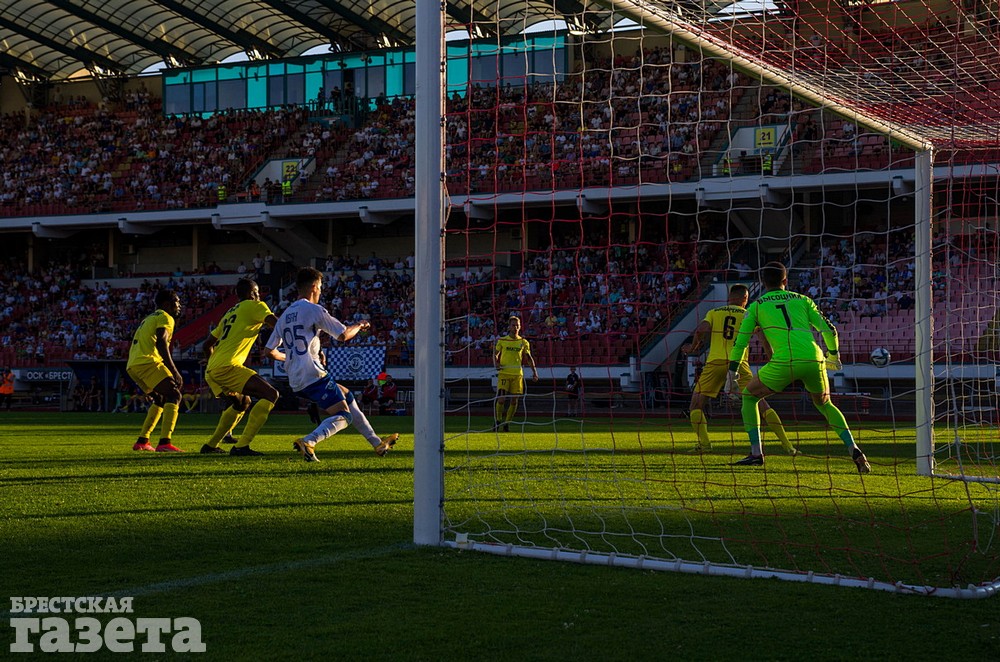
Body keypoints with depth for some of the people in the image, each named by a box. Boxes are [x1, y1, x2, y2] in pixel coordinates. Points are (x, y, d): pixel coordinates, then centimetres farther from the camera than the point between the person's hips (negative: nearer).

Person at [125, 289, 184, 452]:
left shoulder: (149, 318, 32)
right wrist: (175, 372, -15)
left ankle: (142, 441, 22)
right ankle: (164, 443, -30)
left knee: (160, 399, 24)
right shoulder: (165, 317, 2)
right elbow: (161, 344, -13)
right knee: (174, 395, -14)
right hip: (147, 362, -9)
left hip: (132, 366, 10)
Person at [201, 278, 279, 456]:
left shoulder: (228, 314, 27)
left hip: (211, 372, 9)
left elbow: (206, 346, 31)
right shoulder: (254, 306, 4)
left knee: (242, 402, 31)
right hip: (227, 368, -9)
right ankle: (241, 446, -20)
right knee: (271, 394, -13)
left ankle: (210, 445, 35)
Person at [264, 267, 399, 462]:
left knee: (347, 397, 22)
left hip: (296, 381, 9)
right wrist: (359, 326, 12)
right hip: (313, 374, -9)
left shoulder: (285, 315, 18)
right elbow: (343, 335, -9)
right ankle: (308, 442, -32)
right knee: (343, 416, -9)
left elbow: (270, 350, 20)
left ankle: (377, 443, 24)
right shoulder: (313, 309, -5)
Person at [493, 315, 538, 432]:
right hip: (504, 373, -2)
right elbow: (496, 354, 13)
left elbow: (528, 357, 13)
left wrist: (534, 370, 2)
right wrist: (496, 364, -8)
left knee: (514, 400, 0)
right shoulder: (502, 340, 6)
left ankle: (507, 422, 12)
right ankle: (498, 420, 5)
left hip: (517, 374, 2)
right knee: (501, 398, -12)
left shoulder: (523, 342, 9)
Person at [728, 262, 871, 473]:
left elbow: (741, 341, 15)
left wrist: (733, 369, 26)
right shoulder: (802, 300, 21)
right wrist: (833, 356, 35)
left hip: (783, 363, -3)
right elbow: (829, 330, 19)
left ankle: (756, 453, 11)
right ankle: (854, 451, 11)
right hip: (814, 360, 3)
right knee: (824, 404, 27)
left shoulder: (757, 306, 16)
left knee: (749, 396, 20)